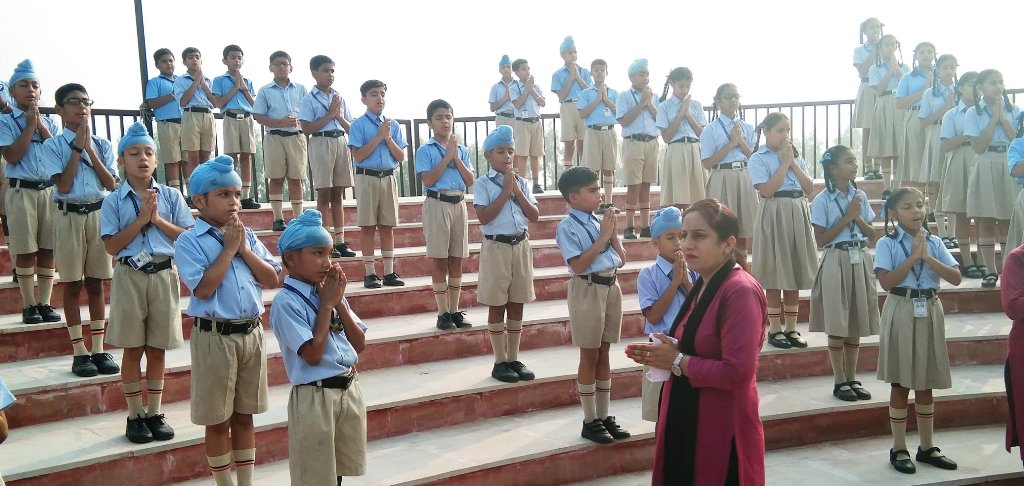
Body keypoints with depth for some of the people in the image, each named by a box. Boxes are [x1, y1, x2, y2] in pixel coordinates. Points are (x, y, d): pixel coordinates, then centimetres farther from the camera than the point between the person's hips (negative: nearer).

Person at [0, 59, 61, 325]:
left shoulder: (50, 122, 11)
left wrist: (40, 126, -4)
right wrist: (30, 126, -8)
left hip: (51, 190, 3)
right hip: (22, 191, -3)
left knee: (48, 249, 5)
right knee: (26, 250, 1)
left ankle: (45, 303, 13)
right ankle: (29, 305, 9)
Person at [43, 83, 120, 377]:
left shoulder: (102, 144, 7)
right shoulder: (53, 145, -1)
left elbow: (111, 184, -3)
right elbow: (63, 185, -11)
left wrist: (89, 149, -8)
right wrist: (77, 147, -9)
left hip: (100, 214, 2)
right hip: (70, 215, -2)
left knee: (96, 284, 7)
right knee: (72, 284, 3)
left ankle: (99, 350, 13)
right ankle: (80, 352, 9)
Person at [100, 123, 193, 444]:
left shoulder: (171, 197, 3)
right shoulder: (113, 201, 0)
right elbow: (112, 246, -7)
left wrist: (157, 219, -12)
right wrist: (141, 219, -14)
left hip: (164, 275, 1)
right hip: (130, 276, -1)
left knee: (157, 349, 9)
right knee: (133, 350, 6)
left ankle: (154, 413, 21)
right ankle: (134, 416, 18)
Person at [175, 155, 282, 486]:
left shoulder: (247, 236, 7)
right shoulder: (189, 241, -8)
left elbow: (272, 279, 2)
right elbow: (203, 288, -19)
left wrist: (243, 249, -7)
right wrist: (228, 248, -14)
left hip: (252, 333, 5)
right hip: (215, 337, -5)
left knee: (244, 416, 15)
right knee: (218, 421, 8)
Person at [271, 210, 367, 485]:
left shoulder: (330, 291, 5)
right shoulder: (286, 302, -15)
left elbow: (360, 345, 5)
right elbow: (313, 354, -22)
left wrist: (338, 302, -6)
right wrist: (326, 304, -14)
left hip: (350, 390, 7)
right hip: (315, 397, -6)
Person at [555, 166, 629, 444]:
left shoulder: (601, 221, 8)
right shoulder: (568, 227, -10)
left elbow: (621, 260, 11)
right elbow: (578, 265, -20)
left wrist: (613, 233, -2)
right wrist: (602, 237, -16)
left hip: (611, 287, 6)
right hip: (588, 290, -6)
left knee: (604, 355, 13)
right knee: (589, 357, 2)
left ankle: (604, 416, 22)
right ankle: (590, 421, 13)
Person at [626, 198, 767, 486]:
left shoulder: (740, 292, -21)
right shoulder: (702, 286, 8)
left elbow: (737, 373, -27)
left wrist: (677, 361, -17)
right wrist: (663, 354, 1)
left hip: (722, 429, -9)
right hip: (687, 421, 9)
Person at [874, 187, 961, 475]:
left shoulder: (934, 243, 5)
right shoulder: (886, 244, -6)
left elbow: (956, 278, -3)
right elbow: (886, 282, -17)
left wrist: (927, 257, -13)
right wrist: (913, 256, -16)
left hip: (930, 312, 4)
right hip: (902, 312, -4)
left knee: (926, 384, 12)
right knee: (901, 384, 3)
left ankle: (927, 447, 24)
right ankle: (899, 449, 14)